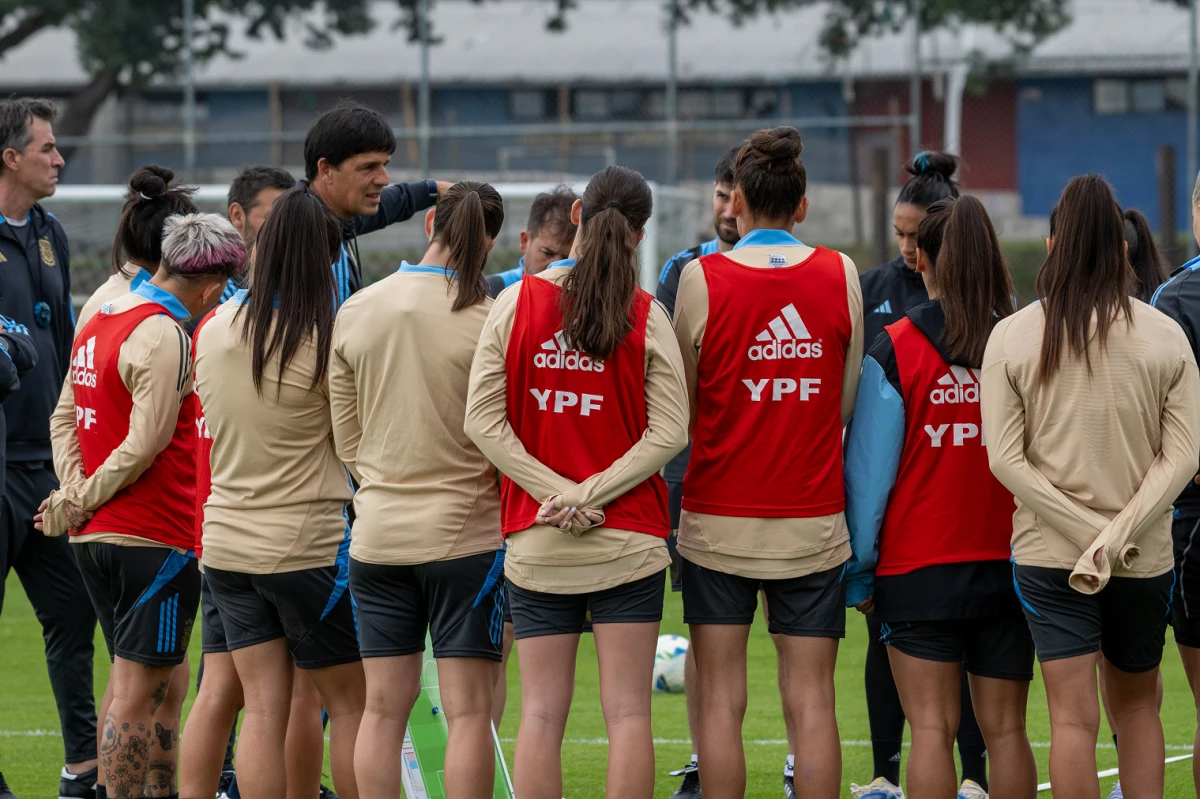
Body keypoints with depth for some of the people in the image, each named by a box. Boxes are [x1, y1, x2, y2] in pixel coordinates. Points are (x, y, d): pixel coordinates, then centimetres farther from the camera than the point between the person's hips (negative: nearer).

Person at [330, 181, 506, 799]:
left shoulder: (354, 312, 3)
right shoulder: (488, 320, -12)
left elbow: (346, 439, 9)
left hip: (377, 534, 4)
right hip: (466, 531, -4)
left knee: (383, 708, 8)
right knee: (468, 709, -1)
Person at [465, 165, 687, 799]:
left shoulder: (516, 304, -2)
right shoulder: (646, 316, -5)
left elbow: (483, 420, -5)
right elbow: (669, 432, -9)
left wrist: (555, 492, -7)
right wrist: (590, 495, -9)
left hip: (537, 547, 1)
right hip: (629, 543, -1)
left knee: (542, 712, 5)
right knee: (627, 712, 0)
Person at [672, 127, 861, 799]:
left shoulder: (702, 278, -7)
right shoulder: (842, 276, -1)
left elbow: (680, 405, 2)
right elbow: (848, 403, 9)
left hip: (720, 517, -1)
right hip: (813, 520, 1)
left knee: (721, 698, 3)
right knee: (812, 700, 3)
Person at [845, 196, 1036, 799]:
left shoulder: (894, 352, -7)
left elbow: (868, 471, -4)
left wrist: (858, 570, 4)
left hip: (919, 568, -2)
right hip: (1011, 563, 2)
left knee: (932, 728, -2)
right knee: (1006, 729, 7)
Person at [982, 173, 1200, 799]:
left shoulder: (1012, 336, -4)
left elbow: (1006, 459, -8)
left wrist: (1088, 532, -10)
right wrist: (1120, 532, -11)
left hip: (1049, 555, -1)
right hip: (1146, 558, 1)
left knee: (1073, 718, -3)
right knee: (1137, 704, 18)